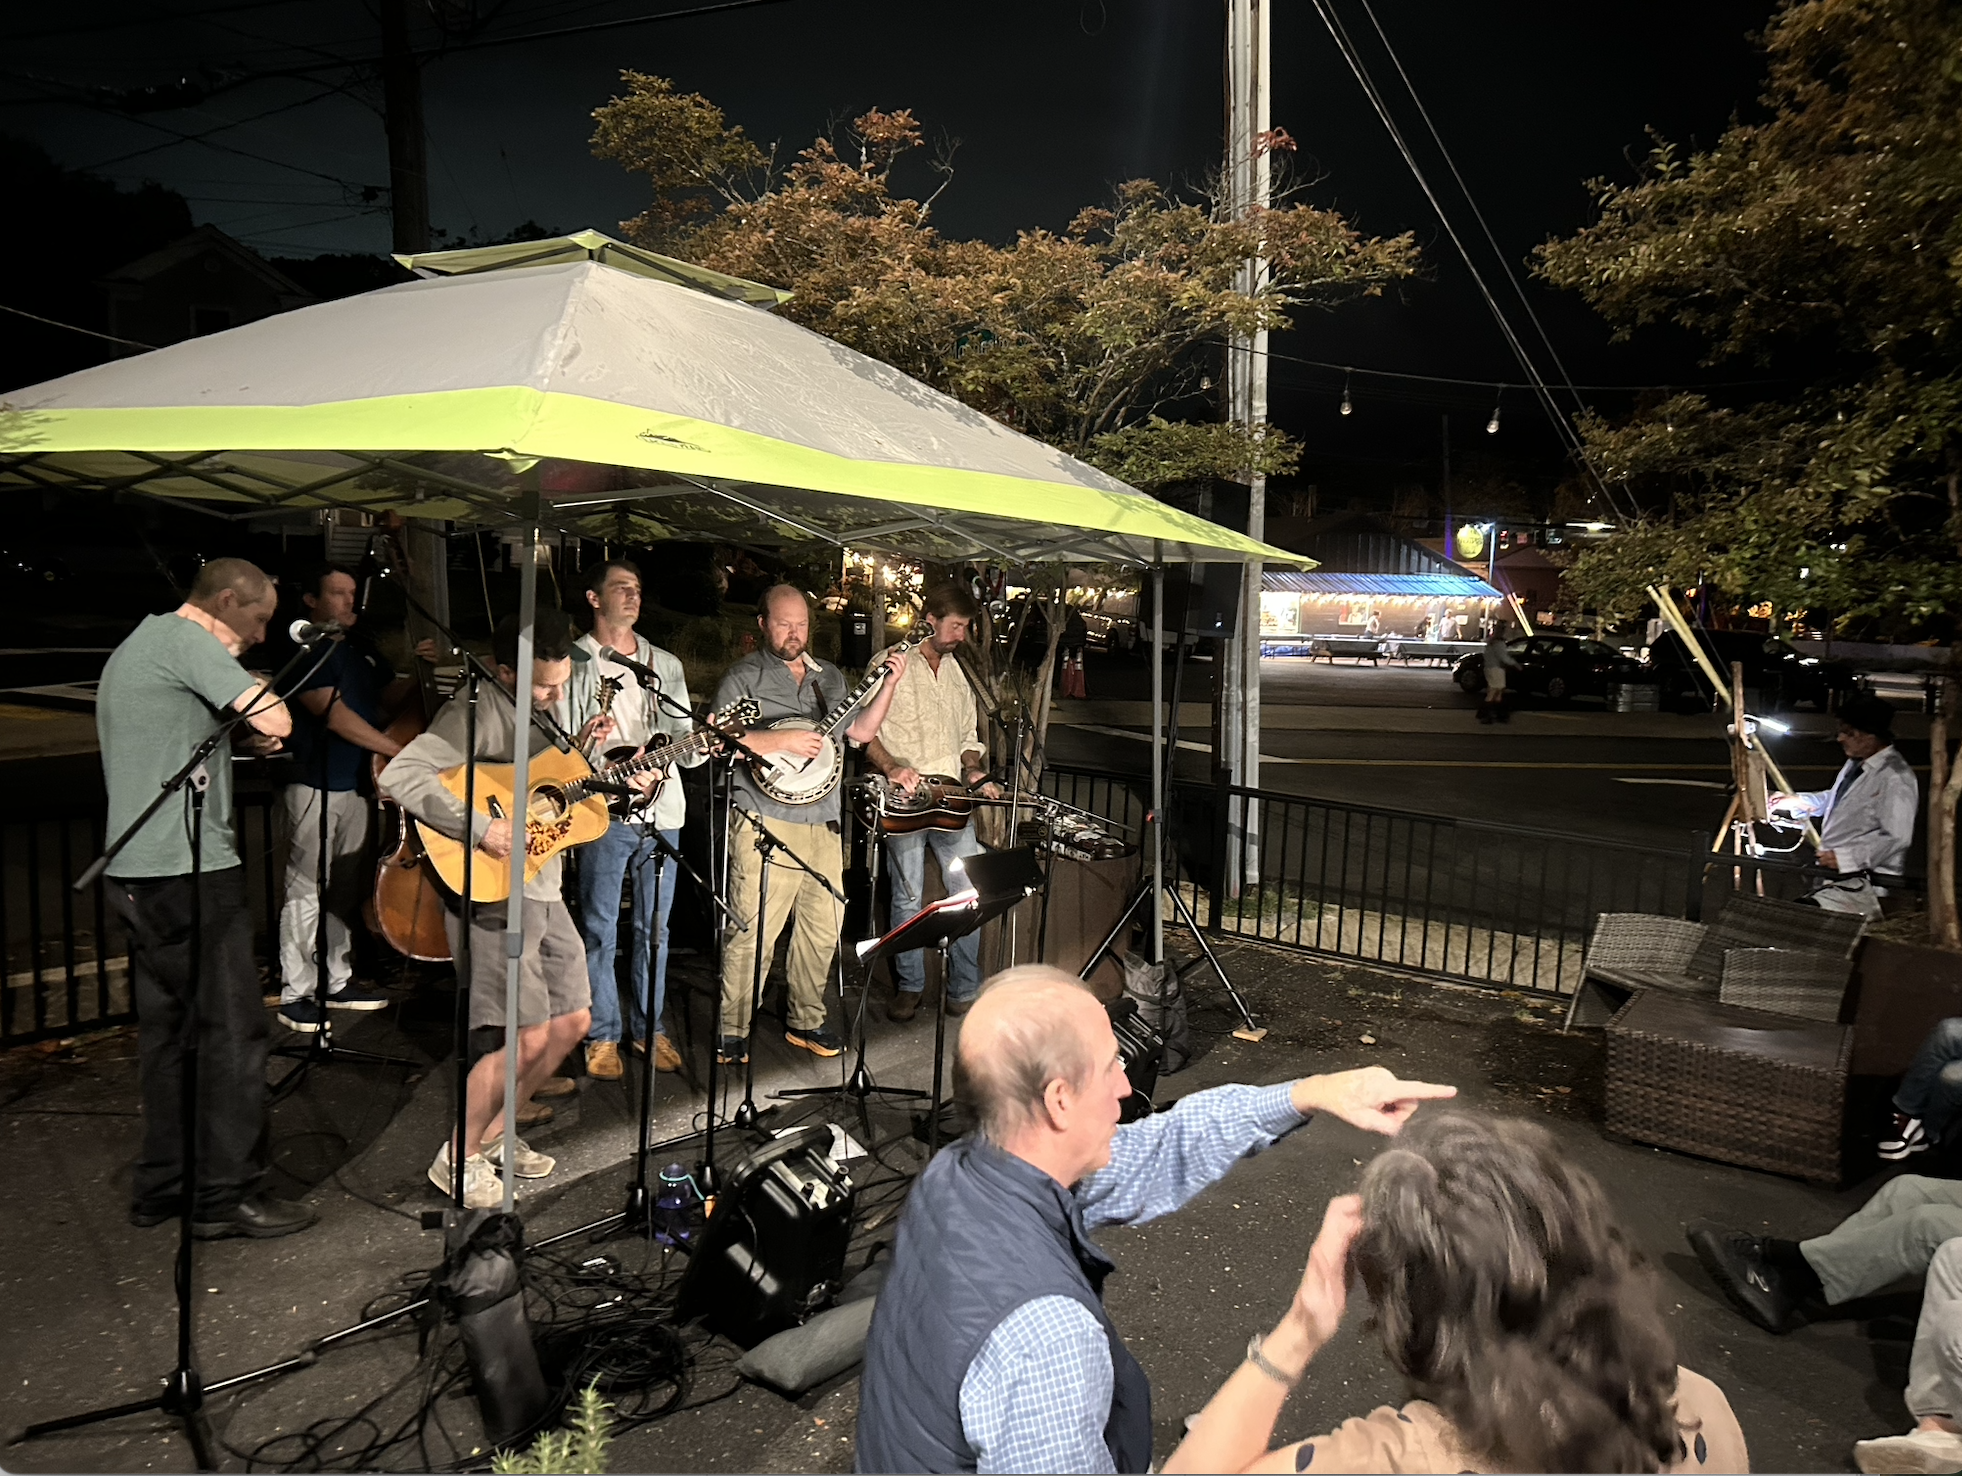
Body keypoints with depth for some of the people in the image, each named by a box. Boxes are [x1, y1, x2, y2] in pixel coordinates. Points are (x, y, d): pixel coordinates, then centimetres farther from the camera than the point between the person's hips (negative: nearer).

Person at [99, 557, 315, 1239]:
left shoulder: (132, 646, 21)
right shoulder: (186, 639, -11)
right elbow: (275, 721, -22)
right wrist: (257, 708, -2)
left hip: (135, 871, 10)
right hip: (190, 870, -10)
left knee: (164, 1026, 15)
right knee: (234, 1028, -3)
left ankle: (159, 1187, 24)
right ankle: (227, 1195, 3)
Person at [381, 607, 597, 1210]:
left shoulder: (545, 710, 11)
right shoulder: (477, 710, -16)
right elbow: (401, 775, -29)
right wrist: (480, 829, -30)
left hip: (544, 889, 9)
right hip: (491, 892, -9)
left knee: (572, 1021, 13)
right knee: (528, 1035, -9)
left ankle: (494, 1132, 30)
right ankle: (458, 1156, 13)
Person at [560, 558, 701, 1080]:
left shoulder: (665, 665, 15)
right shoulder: (574, 663, 2)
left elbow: (684, 739, 12)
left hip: (661, 811, 4)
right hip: (603, 810, -4)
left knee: (654, 928, 10)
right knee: (600, 930, 2)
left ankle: (649, 1028, 22)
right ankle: (602, 1037, 13)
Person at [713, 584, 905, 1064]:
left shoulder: (828, 677, 18)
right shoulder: (744, 677, -1)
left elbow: (860, 729, 17)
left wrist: (889, 683, 6)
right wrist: (783, 741, -19)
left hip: (823, 821, 6)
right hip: (766, 823, -6)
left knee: (824, 925, 11)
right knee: (753, 929, -7)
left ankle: (805, 1021, 27)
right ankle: (732, 1031, 7)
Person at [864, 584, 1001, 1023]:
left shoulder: (959, 673, 17)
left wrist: (976, 775, 7)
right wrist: (891, 767, -16)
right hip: (904, 803, -5)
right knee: (907, 899, 2)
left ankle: (965, 991, 14)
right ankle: (909, 987, 18)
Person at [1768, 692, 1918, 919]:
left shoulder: (1896, 779, -17)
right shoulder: (1856, 763, 15)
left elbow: (1896, 839, -23)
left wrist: (1845, 857, -24)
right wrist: (1795, 802, 21)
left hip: (1861, 882, -10)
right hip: (1832, 873, 10)